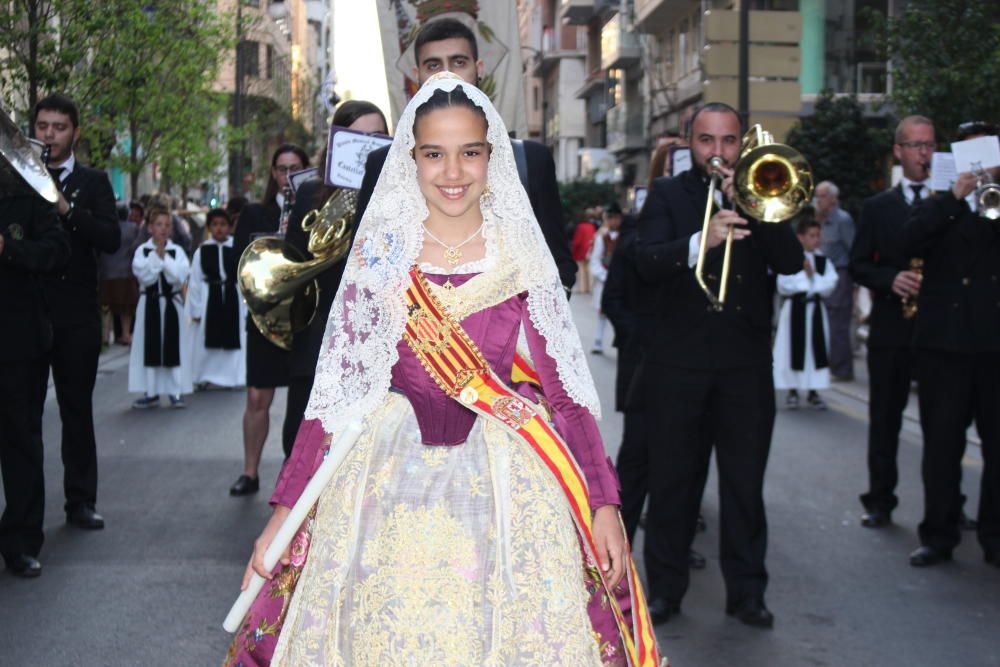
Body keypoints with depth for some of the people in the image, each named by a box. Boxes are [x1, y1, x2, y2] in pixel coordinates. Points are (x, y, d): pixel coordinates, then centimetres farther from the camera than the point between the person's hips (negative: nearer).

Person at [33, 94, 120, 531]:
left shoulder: (93, 183, 7)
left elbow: (111, 239, -6)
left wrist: (66, 209, -17)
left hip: (76, 315, 0)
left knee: (78, 410, 7)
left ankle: (80, 502, 15)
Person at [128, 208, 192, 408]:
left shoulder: (177, 251, 1)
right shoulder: (142, 251, 0)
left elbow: (180, 276, -12)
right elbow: (144, 276, -13)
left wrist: (165, 257, -16)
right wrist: (157, 256, -16)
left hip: (171, 303, 0)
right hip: (150, 303, 0)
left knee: (173, 345, 1)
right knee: (149, 346, 3)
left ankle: (176, 391, 9)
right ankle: (151, 392, 11)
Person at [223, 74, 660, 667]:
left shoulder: (521, 257, 2)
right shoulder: (380, 257, 2)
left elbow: (565, 388, 2)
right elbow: (335, 393, 0)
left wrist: (604, 504, -3)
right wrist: (283, 515, -3)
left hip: (502, 480, 0)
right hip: (392, 479, 0)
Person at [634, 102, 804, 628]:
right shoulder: (667, 195, 5)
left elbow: (791, 261, -4)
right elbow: (647, 262, -13)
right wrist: (700, 241, -30)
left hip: (746, 362, 1)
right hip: (679, 361, -1)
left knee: (746, 482, 5)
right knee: (672, 480, 6)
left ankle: (746, 591, 16)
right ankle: (665, 588, 17)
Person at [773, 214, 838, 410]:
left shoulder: (823, 260, 6)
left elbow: (830, 284, -5)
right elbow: (783, 286, -15)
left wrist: (812, 275, -15)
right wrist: (806, 277, -13)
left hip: (816, 308, 4)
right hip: (794, 309, -4)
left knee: (816, 348, 5)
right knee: (794, 348, 1)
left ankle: (813, 392, 13)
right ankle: (792, 390, 12)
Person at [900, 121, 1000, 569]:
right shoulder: (937, 207, 11)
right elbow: (909, 242, -9)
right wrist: (954, 197, -13)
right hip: (943, 340, 0)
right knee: (941, 444, 3)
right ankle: (939, 536, 11)